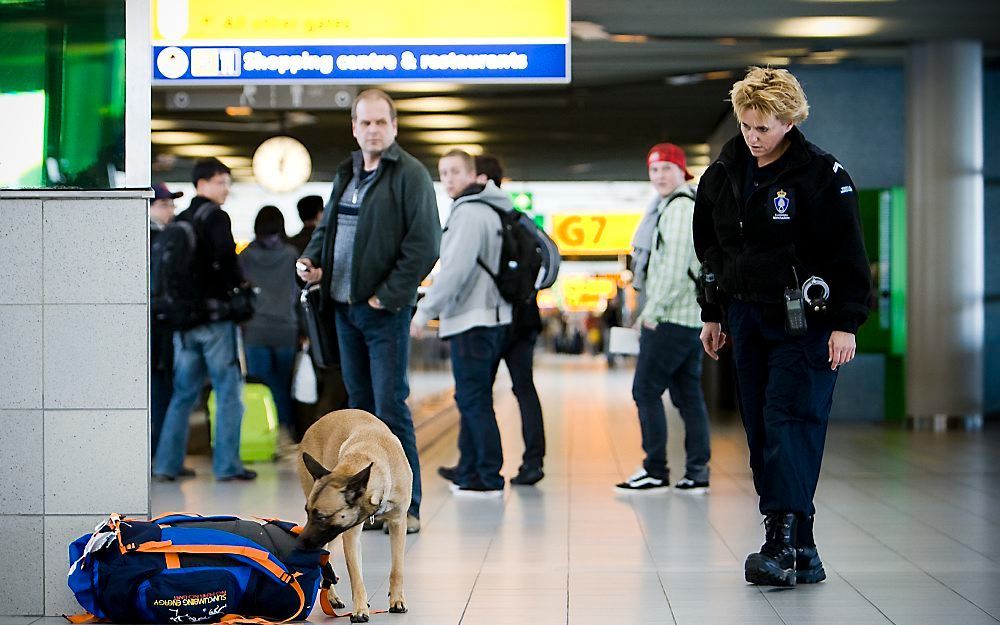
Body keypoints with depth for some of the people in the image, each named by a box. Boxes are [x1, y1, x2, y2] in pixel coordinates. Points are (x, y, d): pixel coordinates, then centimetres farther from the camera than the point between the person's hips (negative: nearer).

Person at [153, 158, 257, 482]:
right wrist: (240, 286, -4)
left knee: (183, 392, 12)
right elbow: (226, 259, -20)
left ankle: (166, 464, 11)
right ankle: (227, 464, -1)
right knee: (228, 390, 0)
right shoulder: (216, 217, -7)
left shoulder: (179, 222, 14)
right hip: (215, 316, -7)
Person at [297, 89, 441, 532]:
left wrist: (388, 295, -15)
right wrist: (312, 260, 5)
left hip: (385, 311, -7)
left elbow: (424, 245, -13)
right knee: (360, 405, 12)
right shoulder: (346, 174, 15)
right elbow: (327, 227, 26)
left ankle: (405, 505, -1)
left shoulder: (410, 175, -7)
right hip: (344, 308, 7)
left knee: (390, 407, -7)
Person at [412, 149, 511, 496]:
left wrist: (425, 310, -16)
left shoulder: (469, 212, -13)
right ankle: (469, 473, 19)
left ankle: (488, 478, -6)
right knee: (473, 400, 14)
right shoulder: (491, 210, 18)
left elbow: (456, 269, -21)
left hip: (472, 320, -10)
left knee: (473, 399, -7)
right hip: (491, 316, 10)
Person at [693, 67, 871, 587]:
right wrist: (712, 315, 19)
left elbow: (848, 255, -7)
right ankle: (801, 552, 9)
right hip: (746, 319, 6)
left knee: (790, 424, -13)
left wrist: (845, 325, -11)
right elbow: (710, 248, 19)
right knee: (761, 430, 4)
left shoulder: (822, 175, -8)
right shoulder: (722, 174, 8)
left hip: (803, 323, -6)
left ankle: (783, 542, -17)